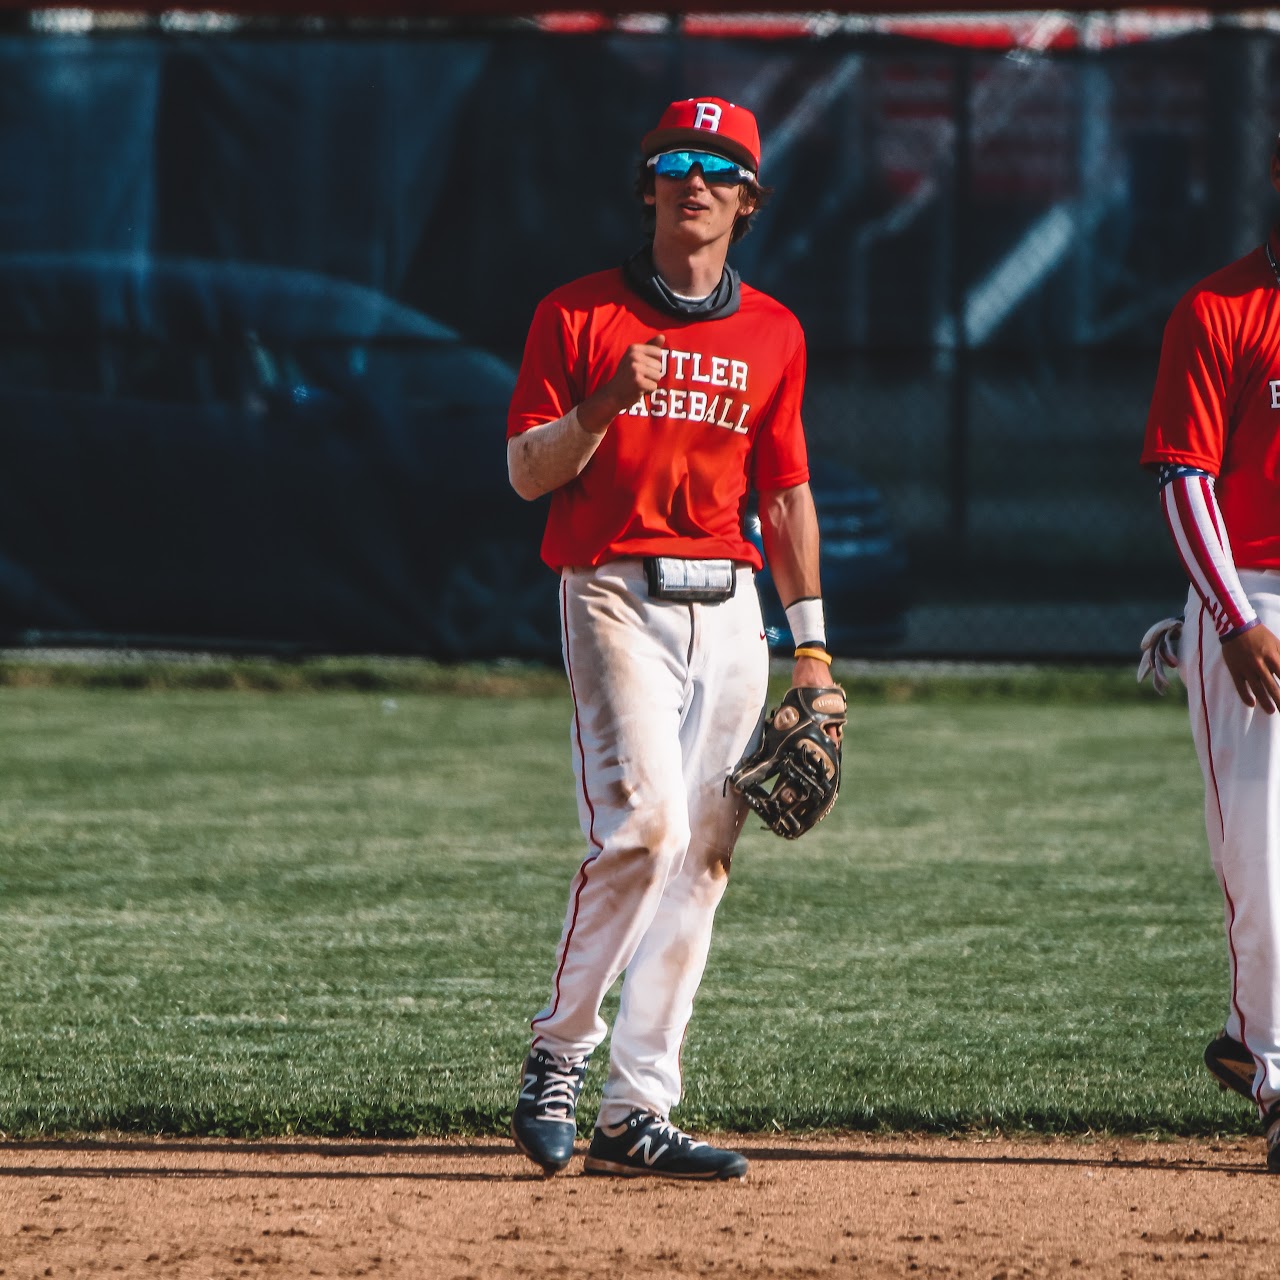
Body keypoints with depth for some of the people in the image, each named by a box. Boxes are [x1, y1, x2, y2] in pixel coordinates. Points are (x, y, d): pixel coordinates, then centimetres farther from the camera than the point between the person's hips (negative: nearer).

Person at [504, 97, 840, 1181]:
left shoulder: (772, 335, 13)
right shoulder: (578, 316, 2)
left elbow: (787, 491, 15)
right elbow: (527, 473, -1)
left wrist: (812, 643, 10)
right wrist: (603, 408, -19)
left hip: (729, 604, 5)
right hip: (616, 594, -5)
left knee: (702, 853, 0)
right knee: (644, 820, -20)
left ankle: (637, 1113, 3)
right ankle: (558, 1055, -5)